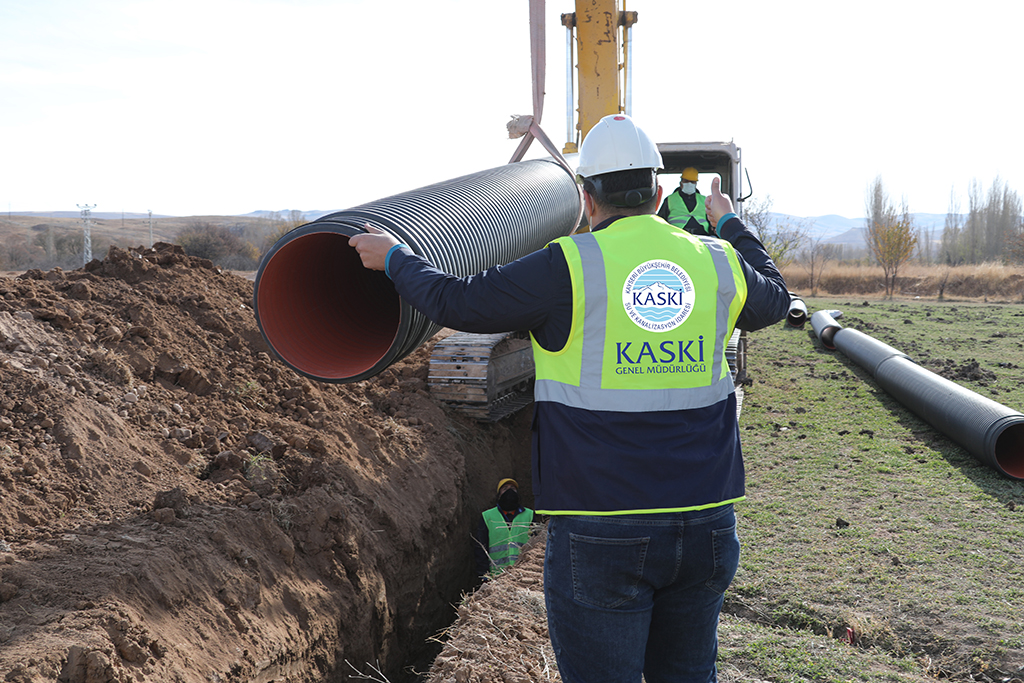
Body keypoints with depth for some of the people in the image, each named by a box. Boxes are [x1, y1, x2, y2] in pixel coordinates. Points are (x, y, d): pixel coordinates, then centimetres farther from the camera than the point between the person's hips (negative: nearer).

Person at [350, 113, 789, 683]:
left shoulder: (571, 268, -11)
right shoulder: (718, 261, 5)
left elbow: (458, 303, -4)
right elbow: (774, 298, 27)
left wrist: (395, 257, 14)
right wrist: (730, 224, 43)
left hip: (602, 533, -5)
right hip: (707, 527, 5)